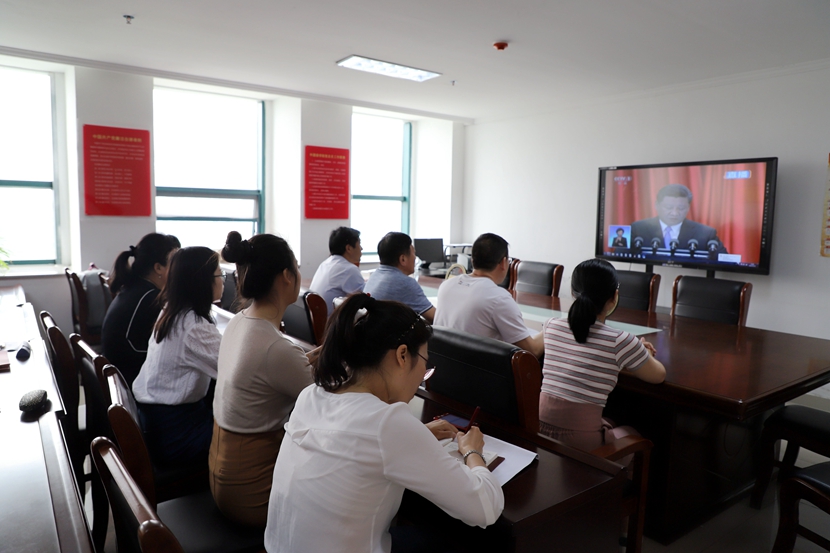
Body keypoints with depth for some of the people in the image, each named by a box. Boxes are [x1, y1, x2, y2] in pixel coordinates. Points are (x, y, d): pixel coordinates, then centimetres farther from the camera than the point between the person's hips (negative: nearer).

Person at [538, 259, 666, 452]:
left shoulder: (551, 327, 0)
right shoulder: (620, 341, -14)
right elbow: (659, 376, 6)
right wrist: (645, 354, 25)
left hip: (539, 430, 5)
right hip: (581, 442, -4)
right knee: (632, 433, 29)